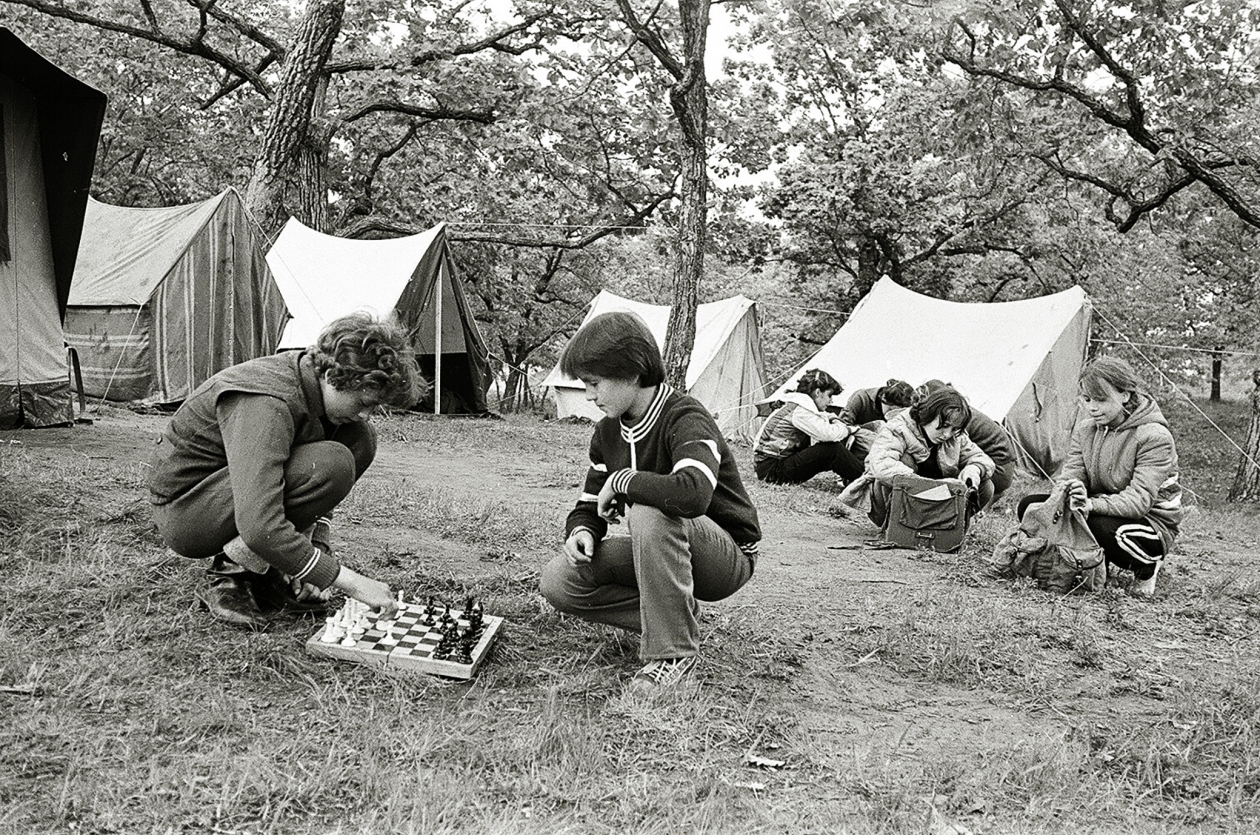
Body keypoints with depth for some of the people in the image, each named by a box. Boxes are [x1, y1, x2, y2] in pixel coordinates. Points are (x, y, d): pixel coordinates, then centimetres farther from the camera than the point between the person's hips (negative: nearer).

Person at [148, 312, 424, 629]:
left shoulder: (310, 379, -5)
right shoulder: (266, 404, -32)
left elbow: (317, 480, 10)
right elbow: (259, 529, -40)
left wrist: (317, 544, -5)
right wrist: (348, 581, -34)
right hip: (184, 510, -9)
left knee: (360, 439, -4)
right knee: (331, 464, -30)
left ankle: (266, 568, -1)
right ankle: (230, 576, -13)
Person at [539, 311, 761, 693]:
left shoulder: (685, 418, -24)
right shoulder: (607, 433, 1)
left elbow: (692, 494, -44)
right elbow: (589, 507, 7)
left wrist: (621, 480, -29)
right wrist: (581, 532, -17)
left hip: (729, 557, -7)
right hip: (660, 552, 7)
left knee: (649, 511, -38)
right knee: (559, 582, -11)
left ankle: (672, 651, -24)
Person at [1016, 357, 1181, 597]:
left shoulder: (1154, 437, -21)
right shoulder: (1085, 428, 0)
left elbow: (1139, 500, -28)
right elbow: (1071, 471, -7)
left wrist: (1091, 504, -45)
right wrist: (1065, 492, -33)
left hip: (1152, 522, -6)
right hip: (1099, 511, 6)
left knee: (1103, 528, -40)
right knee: (1030, 506, -13)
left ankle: (1146, 569, -3)